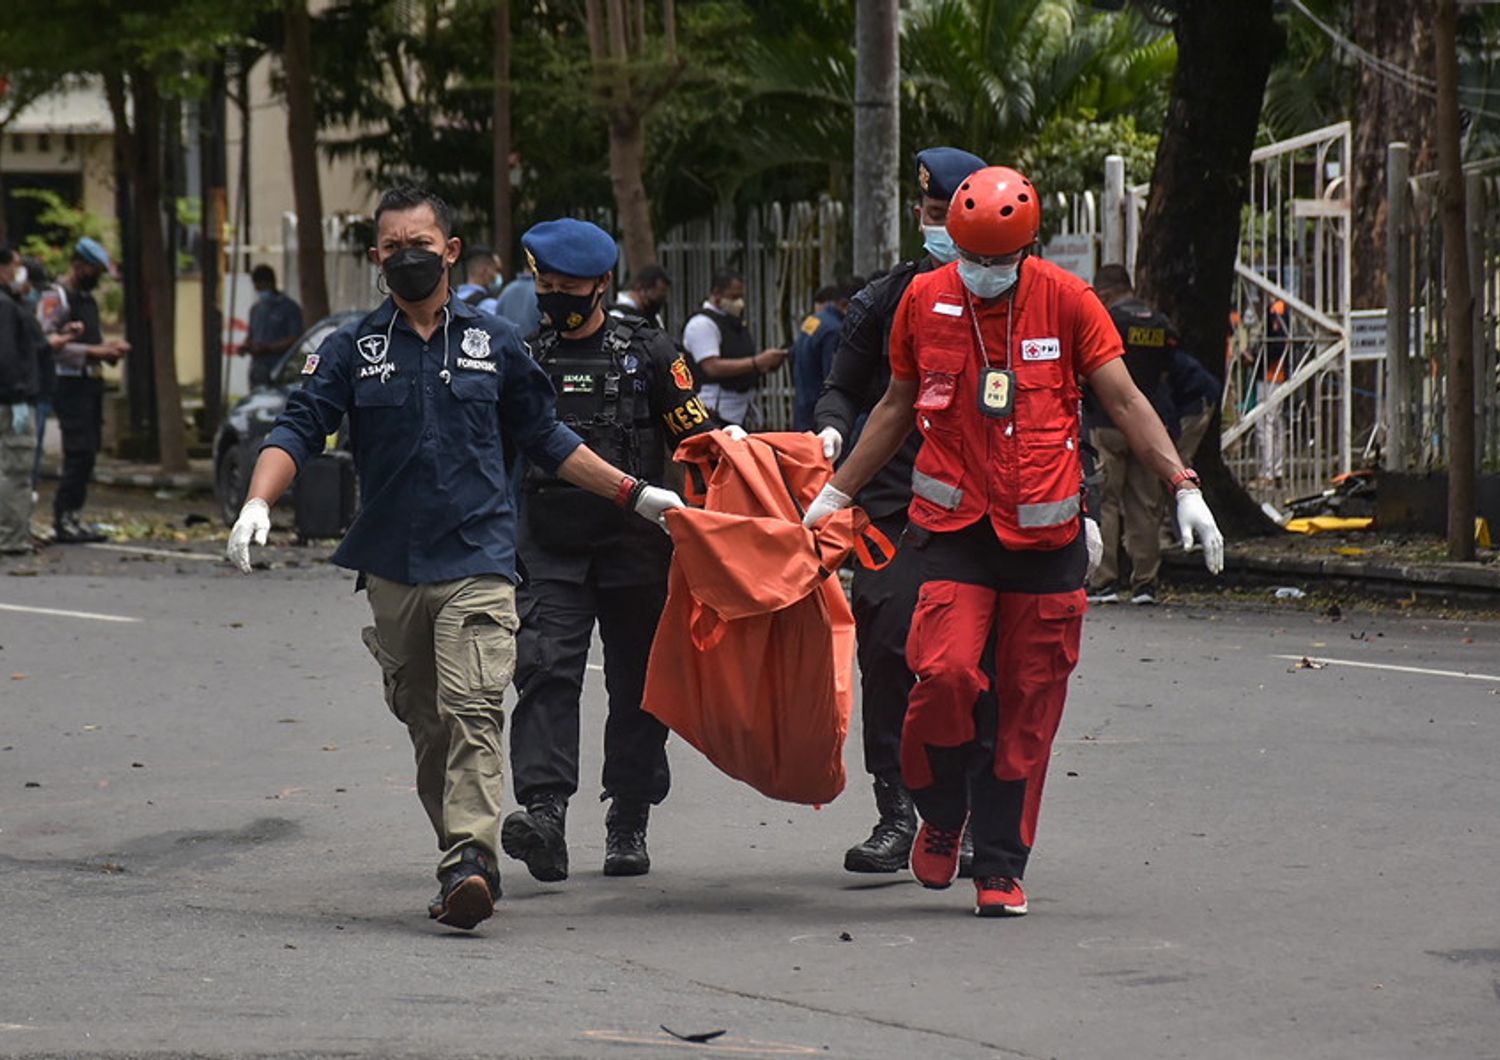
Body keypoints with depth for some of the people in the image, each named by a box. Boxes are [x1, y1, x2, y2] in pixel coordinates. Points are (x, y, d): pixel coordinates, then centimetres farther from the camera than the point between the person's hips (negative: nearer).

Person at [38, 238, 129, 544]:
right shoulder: (55, 298, -10)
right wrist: (92, 351, -23)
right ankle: (63, 519, -12)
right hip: (70, 384, -9)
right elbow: (47, 343, -20)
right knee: (79, 452, -14)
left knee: (87, 453, 8)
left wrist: (110, 347, 7)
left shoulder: (87, 298, 19)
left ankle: (73, 515, 13)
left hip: (91, 382, 9)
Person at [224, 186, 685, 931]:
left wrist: (632, 494, 19)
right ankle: (462, 858, 19)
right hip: (392, 568, 2)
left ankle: (470, 863, -27)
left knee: (471, 709, -17)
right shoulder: (352, 350, 8)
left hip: (478, 561, -2)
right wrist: (259, 503, -19)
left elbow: (544, 439, 20)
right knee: (426, 723, 8)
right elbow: (299, 429, -1)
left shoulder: (494, 343, 9)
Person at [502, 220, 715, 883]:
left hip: (635, 547, -1)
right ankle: (544, 814, -25)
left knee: (637, 681, 5)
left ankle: (629, 826, 15)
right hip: (550, 549, 1)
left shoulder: (647, 354, 3)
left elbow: (697, 441, 4)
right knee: (545, 670, -15)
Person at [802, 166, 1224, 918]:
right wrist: (835, 494, 21)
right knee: (944, 673, -18)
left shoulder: (1065, 300, -1)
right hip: (955, 529, 0)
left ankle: (1001, 865, 13)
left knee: (1029, 703, 1)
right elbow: (898, 408, 17)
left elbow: (1123, 401, 1)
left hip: (1045, 536, 0)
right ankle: (941, 814, 9)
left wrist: (1183, 488, -9)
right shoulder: (925, 300, 3)